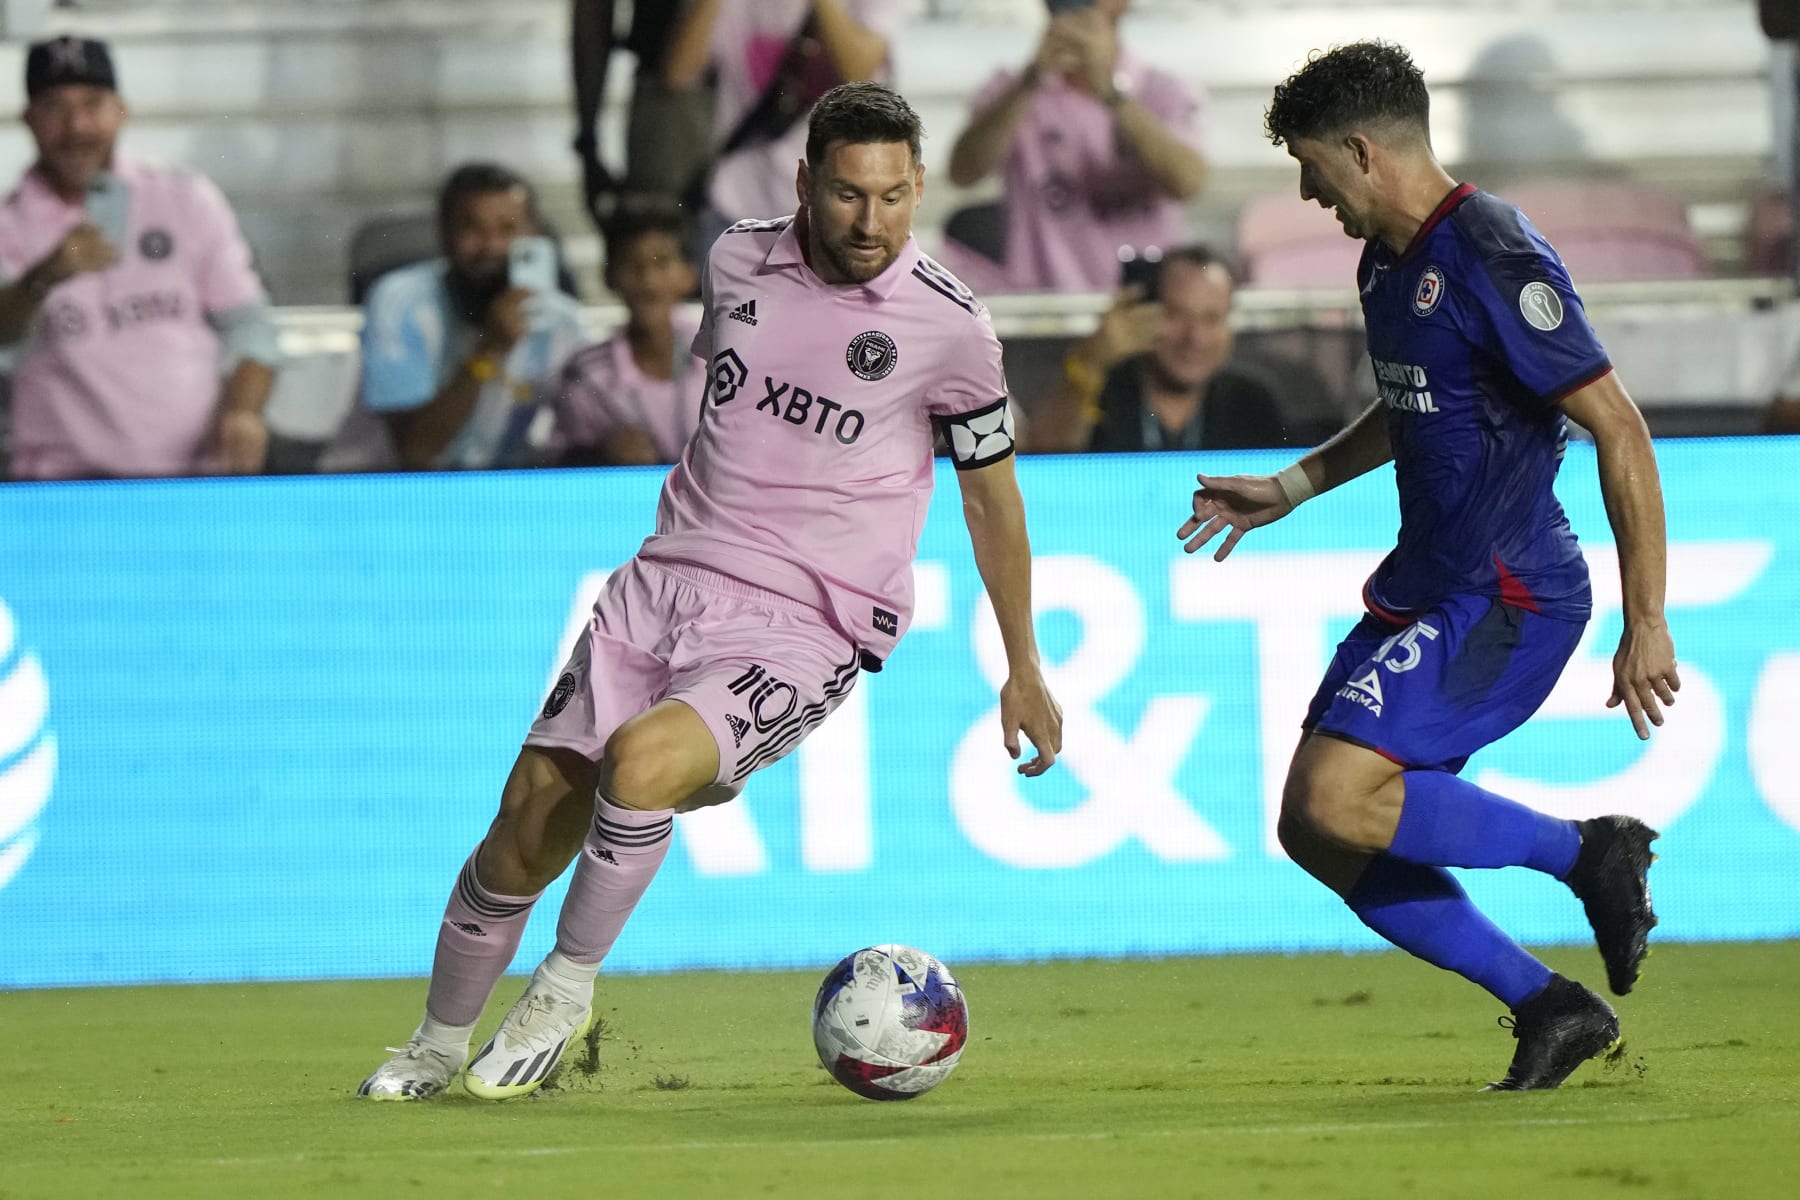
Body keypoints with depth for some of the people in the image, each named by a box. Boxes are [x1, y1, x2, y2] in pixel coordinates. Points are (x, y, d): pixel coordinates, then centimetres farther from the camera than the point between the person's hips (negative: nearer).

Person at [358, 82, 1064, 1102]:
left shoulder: (948, 326, -7)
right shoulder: (741, 261, 5)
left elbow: (991, 490, 7)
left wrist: (1024, 669, 13)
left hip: (803, 628, -4)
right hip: (666, 584, 4)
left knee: (642, 760, -32)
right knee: (532, 815, -3)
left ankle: (566, 989, -10)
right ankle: (438, 1047, 18)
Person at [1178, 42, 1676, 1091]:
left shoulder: (1494, 262, -19)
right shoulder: (1388, 263, 11)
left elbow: (1620, 431, -20)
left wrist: (1647, 624, -21)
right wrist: (1293, 488, 26)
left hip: (1507, 600, -10)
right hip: (1426, 590, 10)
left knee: (1337, 797, -23)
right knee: (1319, 835, 6)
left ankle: (1589, 853, -6)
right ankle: (1549, 1008, 12)